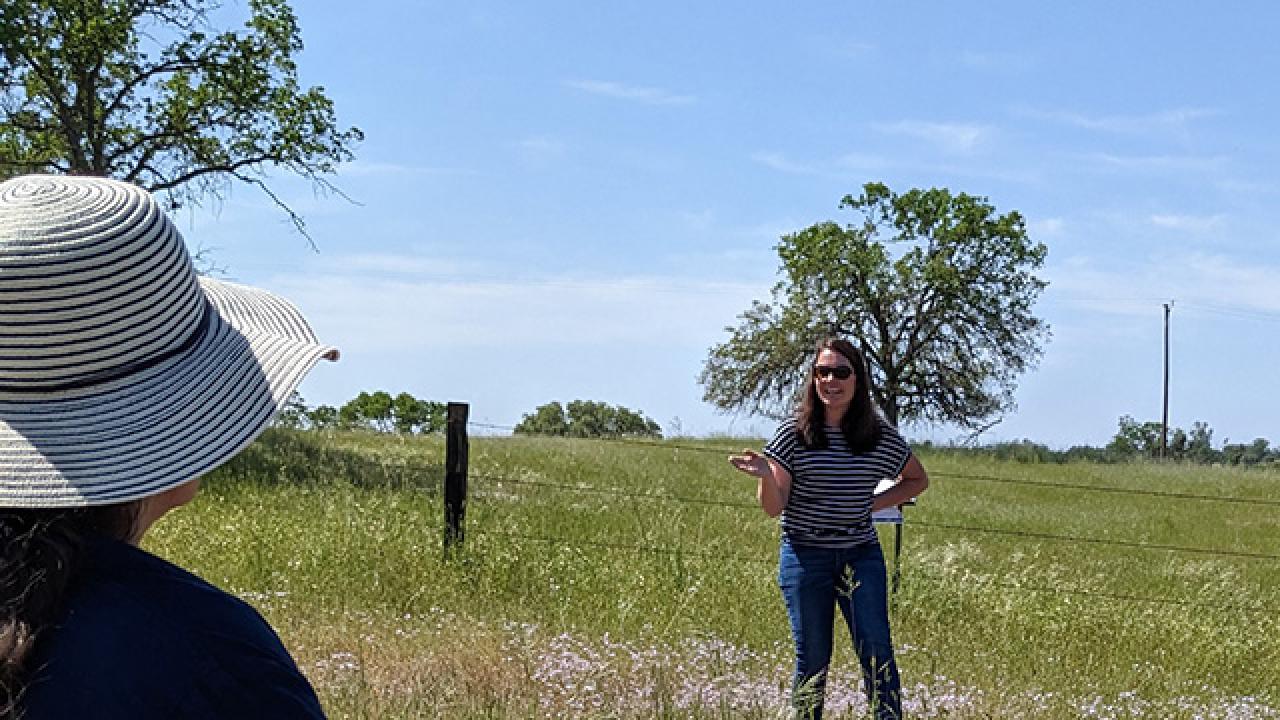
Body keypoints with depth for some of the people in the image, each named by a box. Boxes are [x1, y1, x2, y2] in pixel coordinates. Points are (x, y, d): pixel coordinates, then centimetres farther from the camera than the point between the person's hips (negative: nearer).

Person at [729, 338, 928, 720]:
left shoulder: (881, 436, 0)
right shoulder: (794, 433, -6)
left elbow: (917, 480, 17)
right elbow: (774, 508, -8)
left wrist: (876, 503, 1)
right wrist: (766, 476, -30)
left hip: (861, 555, 2)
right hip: (805, 555, -1)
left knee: (876, 651, -5)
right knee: (812, 658, 4)